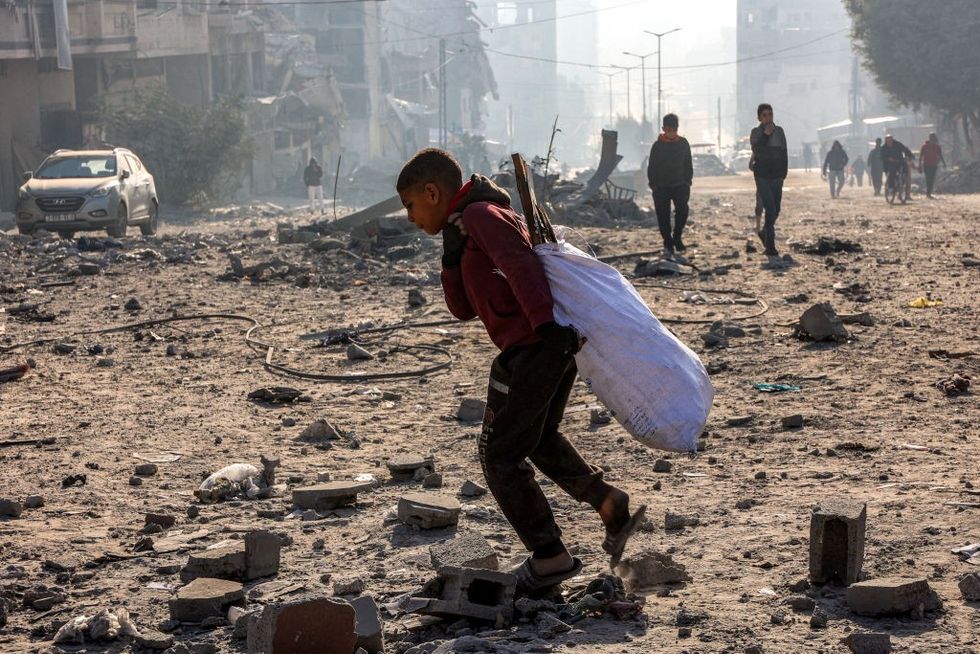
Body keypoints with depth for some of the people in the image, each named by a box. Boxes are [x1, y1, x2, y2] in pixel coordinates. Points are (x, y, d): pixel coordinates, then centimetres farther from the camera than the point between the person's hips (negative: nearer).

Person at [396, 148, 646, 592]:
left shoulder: (479, 215, -5)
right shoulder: (466, 229, 26)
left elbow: (521, 265, -21)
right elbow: (465, 309, 23)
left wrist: (545, 325, -33)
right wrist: (452, 260, 8)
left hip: (530, 350, -10)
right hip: (559, 343, 10)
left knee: (500, 456, 3)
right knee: (539, 438, 29)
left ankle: (549, 557, 7)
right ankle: (610, 505, 26)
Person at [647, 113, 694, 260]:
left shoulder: (683, 143, 4)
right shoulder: (658, 145, -1)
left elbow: (688, 165, 11)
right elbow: (651, 167, 3)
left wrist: (687, 182, 3)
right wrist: (653, 185, -4)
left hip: (680, 185, 0)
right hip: (661, 187, 0)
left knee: (682, 209, -21)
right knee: (663, 217, 0)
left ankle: (677, 236, -2)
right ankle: (668, 246, 9)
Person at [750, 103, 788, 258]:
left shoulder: (779, 131, 8)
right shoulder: (756, 132, -1)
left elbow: (784, 153, 11)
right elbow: (756, 150, -16)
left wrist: (784, 172, 6)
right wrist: (765, 135, -22)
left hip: (777, 175, 4)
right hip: (762, 175, -4)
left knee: (776, 209, 9)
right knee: (770, 208, -15)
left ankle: (765, 233, 36)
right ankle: (770, 246, -15)